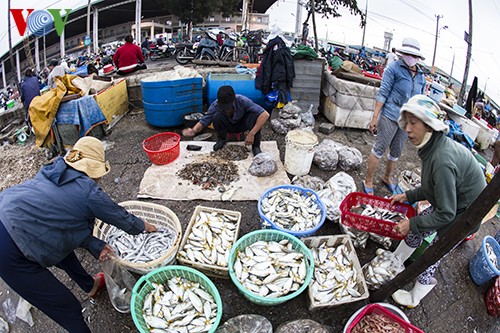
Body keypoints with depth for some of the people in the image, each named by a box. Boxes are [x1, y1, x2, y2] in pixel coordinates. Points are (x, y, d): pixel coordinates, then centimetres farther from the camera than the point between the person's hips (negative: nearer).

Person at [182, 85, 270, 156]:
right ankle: (221, 139, -4)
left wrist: (251, 134, -43)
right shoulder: (215, 105, -28)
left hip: (242, 124, -1)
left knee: (255, 115, -35)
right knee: (217, 116, -33)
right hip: (228, 126, 1)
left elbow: (265, 114, -39)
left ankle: (256, 146, -16)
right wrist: (194, 130, -44)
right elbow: (204, 120, -21)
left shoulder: (242, 101, -34)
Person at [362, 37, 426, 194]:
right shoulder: (394, 68, -7)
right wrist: (375, 117, -17)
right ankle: (368, 181, 9)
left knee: (396, 152, 16)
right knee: (379, 149, -2)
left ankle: (387, 177, 36)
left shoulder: (421, 77, 10)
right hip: (390, 116, -6)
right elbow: (383, 93, -11)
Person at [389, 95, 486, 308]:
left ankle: (413, 299, 27)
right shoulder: (436, 145, -8)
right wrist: (408, 196, 5)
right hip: (453, 203, 8)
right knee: (417, 229, 18)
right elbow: (434, 187, 7)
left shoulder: (443, 160, -37)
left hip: (463, 215, -8)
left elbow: (445, 214, -29)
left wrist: (412, 224, -19)